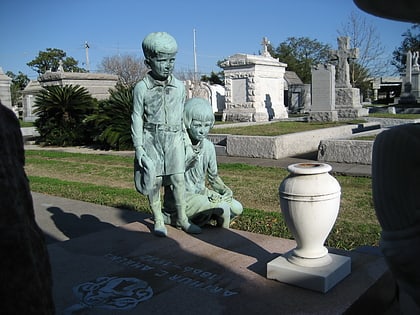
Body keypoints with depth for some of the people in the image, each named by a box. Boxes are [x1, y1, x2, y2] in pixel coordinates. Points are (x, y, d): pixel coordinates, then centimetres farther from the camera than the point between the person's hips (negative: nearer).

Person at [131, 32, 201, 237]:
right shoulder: (142, 88, -4)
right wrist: (138, 147, -5)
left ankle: (181, 218, 14)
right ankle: (158, 220, 17)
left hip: (174, 137, 2)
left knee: (178, 178, 0)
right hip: (152, 137, -2)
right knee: (154, 181, 2)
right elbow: (137, 118, -2)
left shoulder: (179, 86, 4)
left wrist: (187, 139, 13)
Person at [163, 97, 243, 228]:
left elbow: (213, 176, 14)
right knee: (223, 207, -26)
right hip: (180, 199, -8)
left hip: (200, 192, 8)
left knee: (237, 208, -3)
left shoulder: (208, 146, 0)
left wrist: (226, 191, -5)